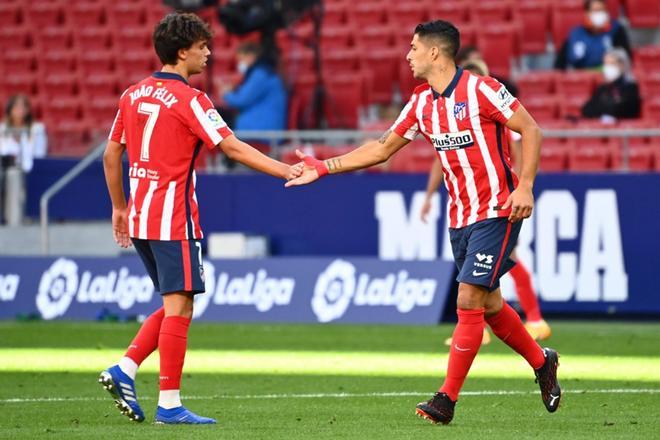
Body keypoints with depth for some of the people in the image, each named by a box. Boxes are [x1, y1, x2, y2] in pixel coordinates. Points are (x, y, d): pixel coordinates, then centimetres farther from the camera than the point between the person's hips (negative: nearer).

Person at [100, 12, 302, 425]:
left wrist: (119, 207, 26)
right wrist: (286, 170, -15)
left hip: (140, 218, 8)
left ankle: (124, 371, 6)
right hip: (173, 219, -8)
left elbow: (111, 154, 17)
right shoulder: (188, 99, -11)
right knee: (179, 306, -4)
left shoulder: (134, 94, 11)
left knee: (175, 305, 16)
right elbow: (233, 147, -16)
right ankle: (169, 404, -5)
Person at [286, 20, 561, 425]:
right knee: (488, 304, 13)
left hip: (497, 213, -7)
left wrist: (525, 187, -20)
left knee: (468, 301, -11)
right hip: (460, 219, 7)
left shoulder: (480, 89, -14)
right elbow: (382, 149, 15)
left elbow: (531, 130, -12)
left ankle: (447, 400, -8)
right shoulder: (422, 103, 8)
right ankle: (542, 363, 35)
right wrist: (323, 168, 11)